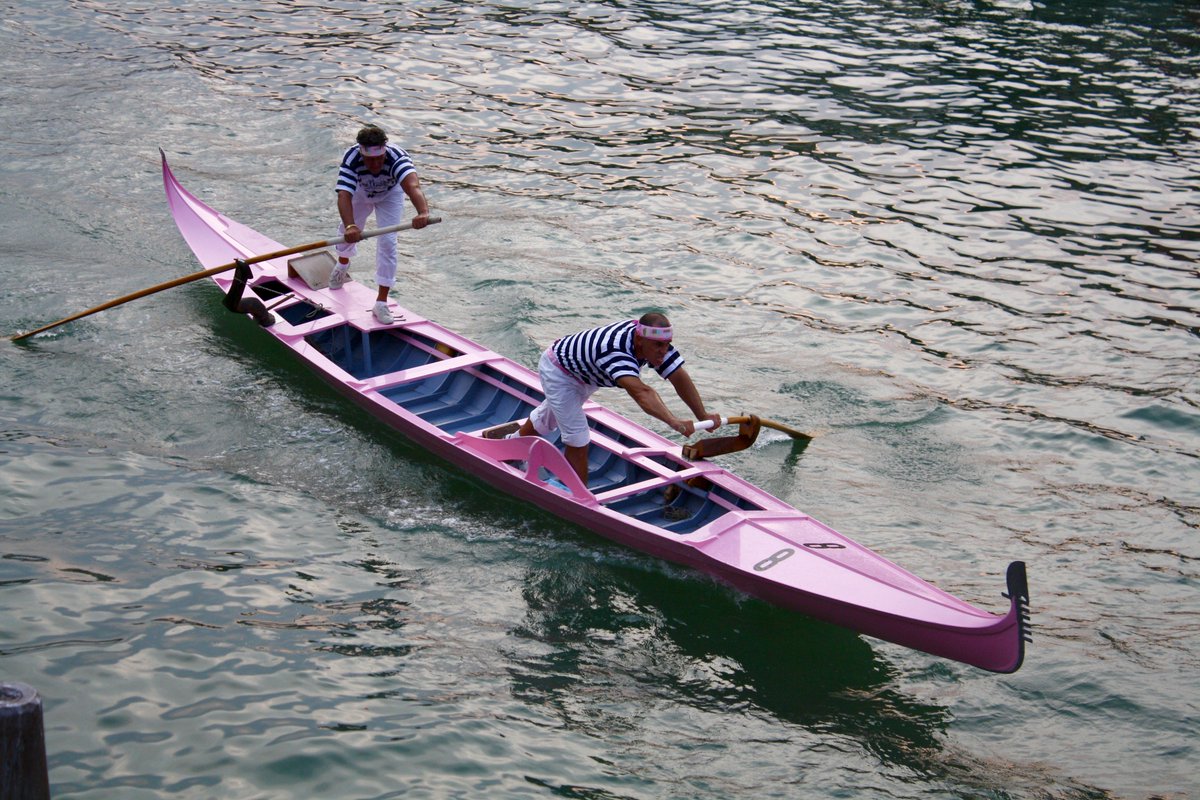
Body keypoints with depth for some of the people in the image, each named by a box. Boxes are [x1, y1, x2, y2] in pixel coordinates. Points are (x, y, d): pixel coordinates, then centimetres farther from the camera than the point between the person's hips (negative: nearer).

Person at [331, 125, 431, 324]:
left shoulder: (397, 157, -44)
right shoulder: (351, 159, -40)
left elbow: (412, 185, -63)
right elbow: (344, 195, -51)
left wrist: (423, 212, -83)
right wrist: (350, 226, -70)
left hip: (389, 194, -1)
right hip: (360, 192, 1)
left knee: (388, 241, -12)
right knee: (348, 232, 15)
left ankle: (382, 302, -2)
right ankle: (343, 265, 52)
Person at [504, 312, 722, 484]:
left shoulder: (655, 342, -25)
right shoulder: (616, 351, -49)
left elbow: (680, 378, -27)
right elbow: (640, 392, -63)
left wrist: (703, 416, -36)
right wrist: (673, 422, -74)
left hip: (583, 377, 8)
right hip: (558, 372, -8)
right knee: (577, 439, -13)